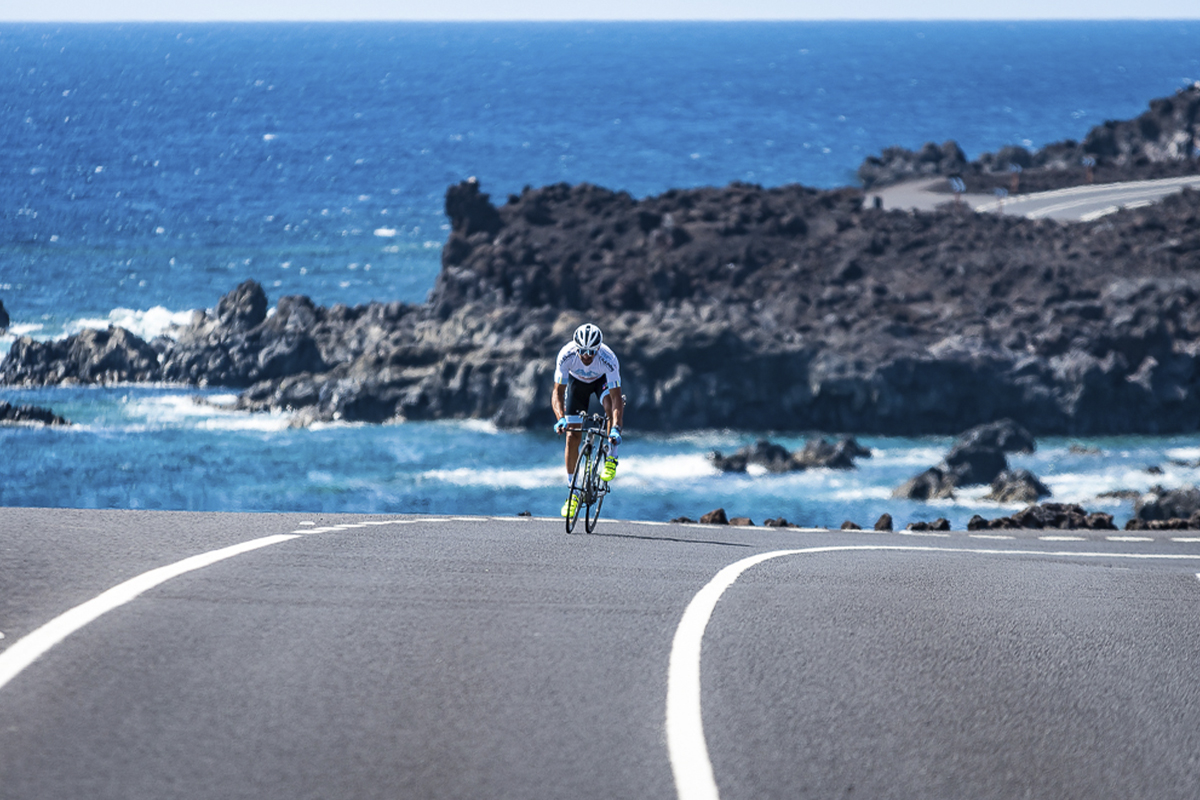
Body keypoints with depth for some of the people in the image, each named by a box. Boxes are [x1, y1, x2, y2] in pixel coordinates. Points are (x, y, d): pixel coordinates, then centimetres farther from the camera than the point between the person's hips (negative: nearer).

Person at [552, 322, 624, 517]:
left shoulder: (608, 359, -40)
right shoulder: (566, 355, -36)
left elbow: (616, 397, -41)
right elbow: (558, 392, -31)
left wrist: (615, 428, -55)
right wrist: (560, 418, -49)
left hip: (603, 379, -1)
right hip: (577, 381, 2)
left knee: (611, 403, -36)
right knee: (572, 436, -5)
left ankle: (611, 458, -16)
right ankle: (573, 493, 6)